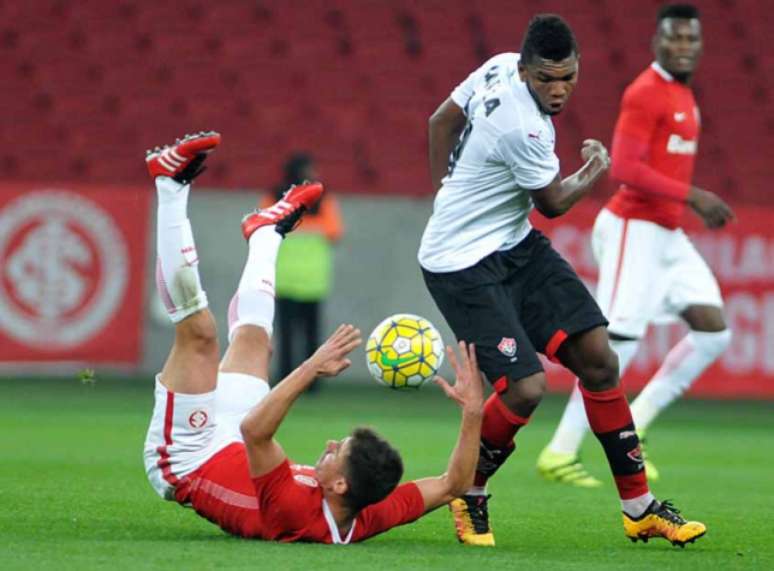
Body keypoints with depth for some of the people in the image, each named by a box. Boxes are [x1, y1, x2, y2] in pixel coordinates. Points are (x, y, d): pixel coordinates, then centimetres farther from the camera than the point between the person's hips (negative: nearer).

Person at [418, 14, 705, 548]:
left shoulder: (499, 67, -4)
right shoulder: (523, 129, -28)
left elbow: (442, 120, 12)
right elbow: (553, 203, -9)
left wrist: (449, 192, 20)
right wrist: (594, 171, 10)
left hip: (516, 244, 10)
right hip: (463, 263, -10)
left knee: (598, 357, 2)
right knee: (526, 388, -20)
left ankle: (640, 508, 9)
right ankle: (468, 495, 8)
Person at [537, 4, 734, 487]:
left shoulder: (683, 94, 15)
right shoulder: (646, 94, -14)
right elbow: (625, 169, -23)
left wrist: (696, 205, 16)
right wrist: (692, 197, -24)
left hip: (667, 236, 9)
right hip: (634, 229, -9)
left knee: (714, 331, 2)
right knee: (619, 344, -11)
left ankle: (633, 427, 8)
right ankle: (560, 453, -4)